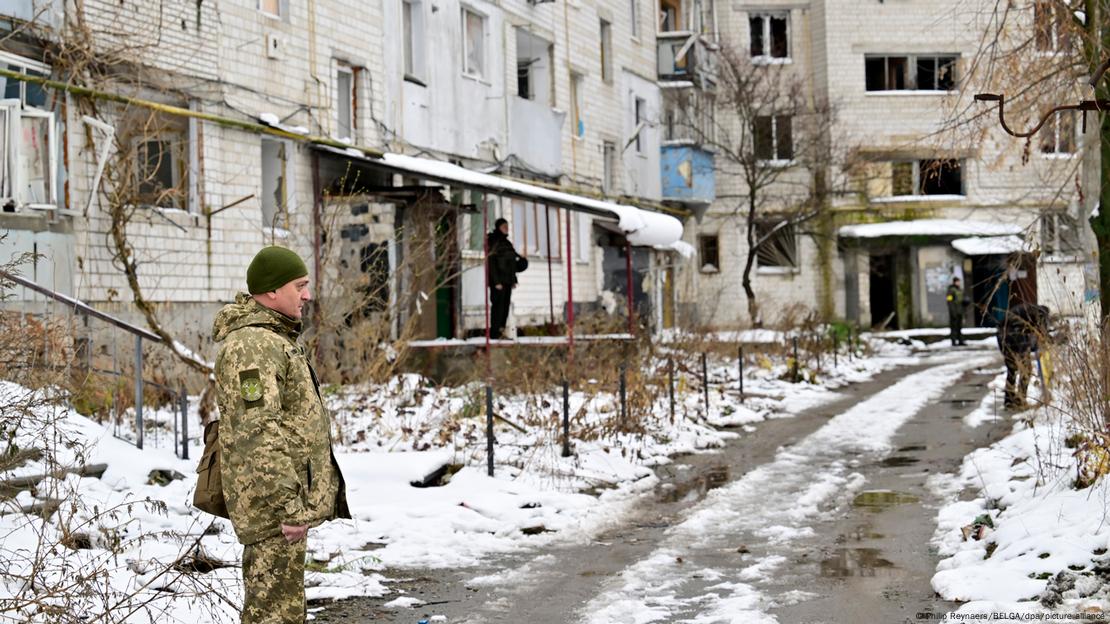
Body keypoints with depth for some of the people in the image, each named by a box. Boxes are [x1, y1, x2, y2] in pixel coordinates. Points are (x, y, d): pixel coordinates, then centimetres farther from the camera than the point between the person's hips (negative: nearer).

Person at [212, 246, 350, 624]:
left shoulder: (276, 338, 19)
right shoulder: (253, 344, -17)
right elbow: (259, 435, -24)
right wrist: (289, 507, -25)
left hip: (285, 503, 11)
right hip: (274, 507, -11)